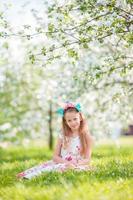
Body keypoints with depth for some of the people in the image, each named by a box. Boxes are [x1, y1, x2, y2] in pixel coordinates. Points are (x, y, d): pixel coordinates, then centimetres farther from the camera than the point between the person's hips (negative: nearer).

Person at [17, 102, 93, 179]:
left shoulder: (86, 136, -3)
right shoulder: (63, 135, 6)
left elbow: (87, 160, -6)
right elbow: (55, 156, 4)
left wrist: (75, 164, -26)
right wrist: (67, 162, -16)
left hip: (77, 166, -4)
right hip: (62, 163, 4)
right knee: (46, 164, -26)